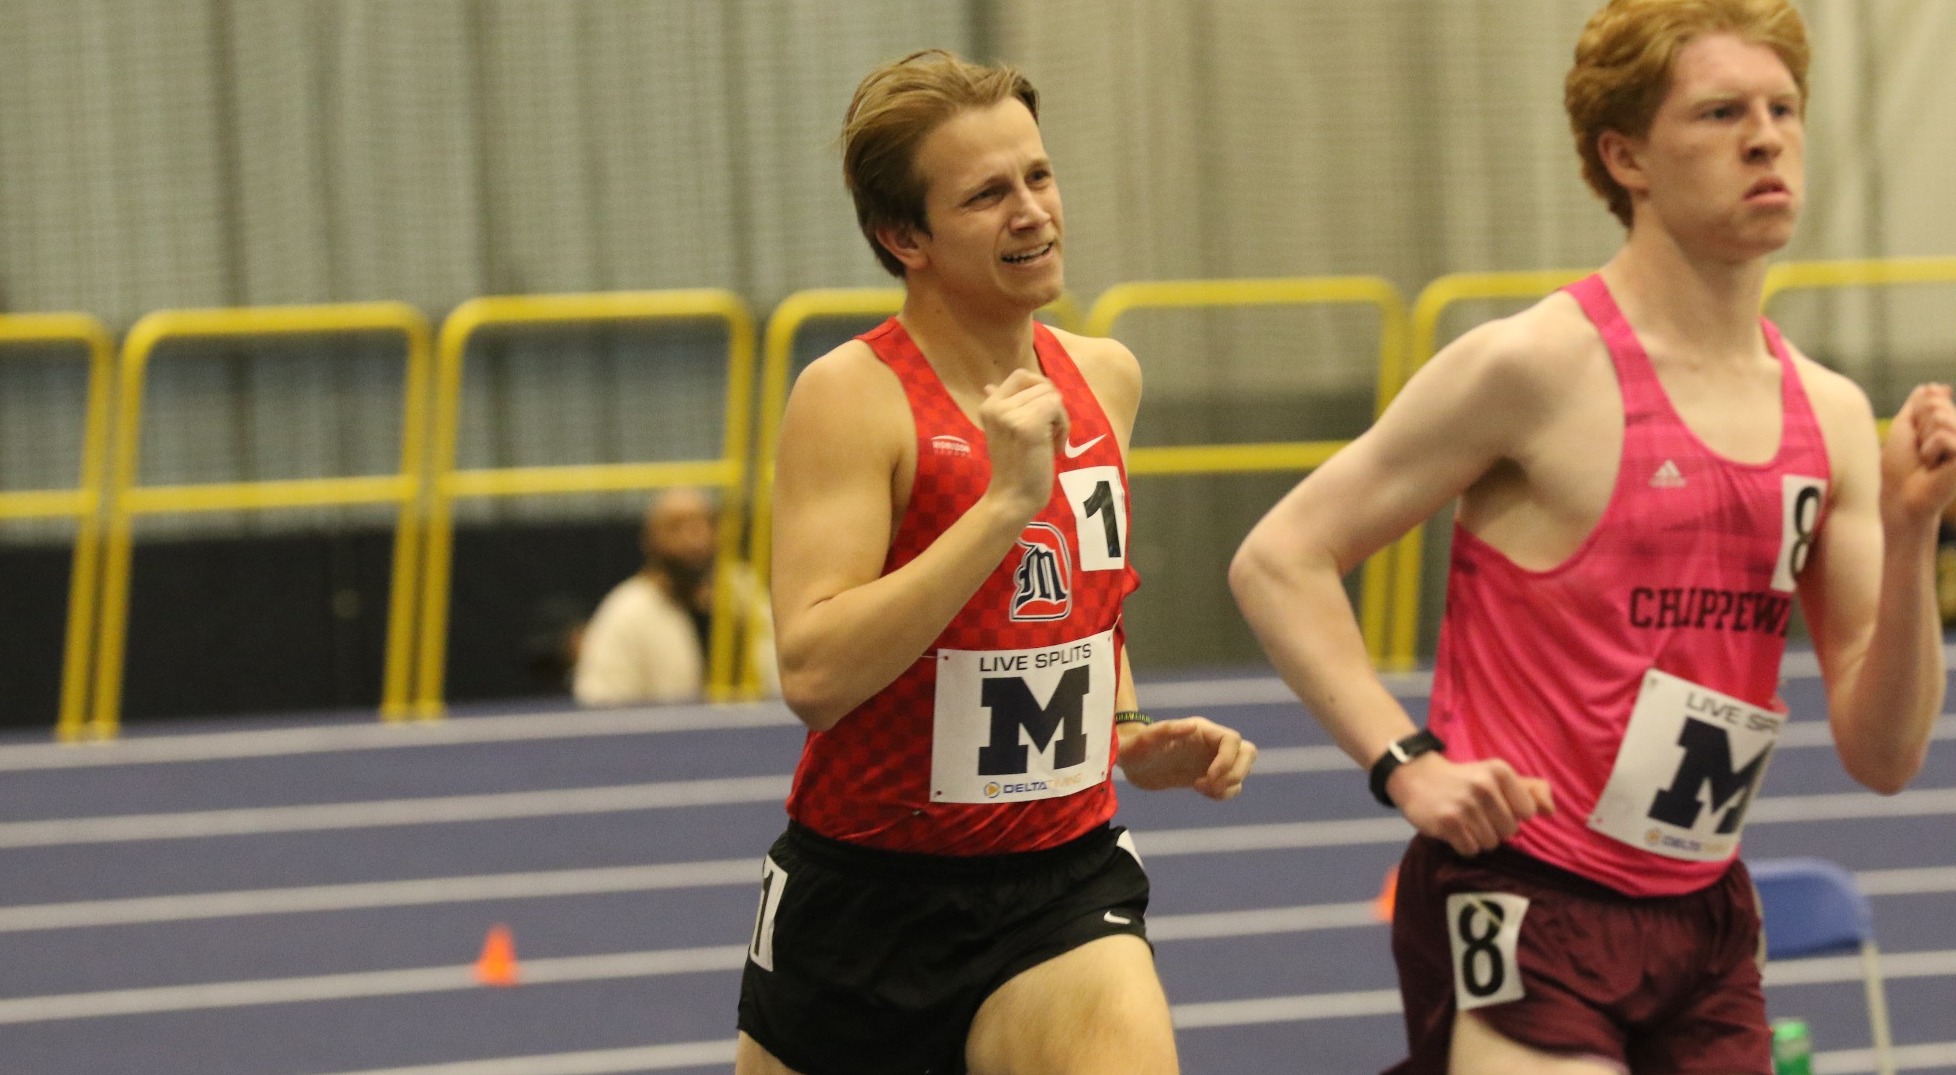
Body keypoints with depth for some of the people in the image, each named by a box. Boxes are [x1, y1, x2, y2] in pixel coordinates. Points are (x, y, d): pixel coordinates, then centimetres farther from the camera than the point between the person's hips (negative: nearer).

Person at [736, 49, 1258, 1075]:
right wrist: (1007, 502, -29)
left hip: (1064, 883, 3)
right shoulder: (853, 395, -15)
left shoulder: (1104, 378, 5)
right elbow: (813, 671, -28)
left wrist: (1131, 735, 8)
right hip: (863, 892, -3)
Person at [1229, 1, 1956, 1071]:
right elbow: (1277, 560, -7)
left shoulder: (1829, 414, 7)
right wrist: (1407, 762, -16)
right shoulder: (1538, 367, -9)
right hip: (1522, 910, -6)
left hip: (1706, 918, 6)